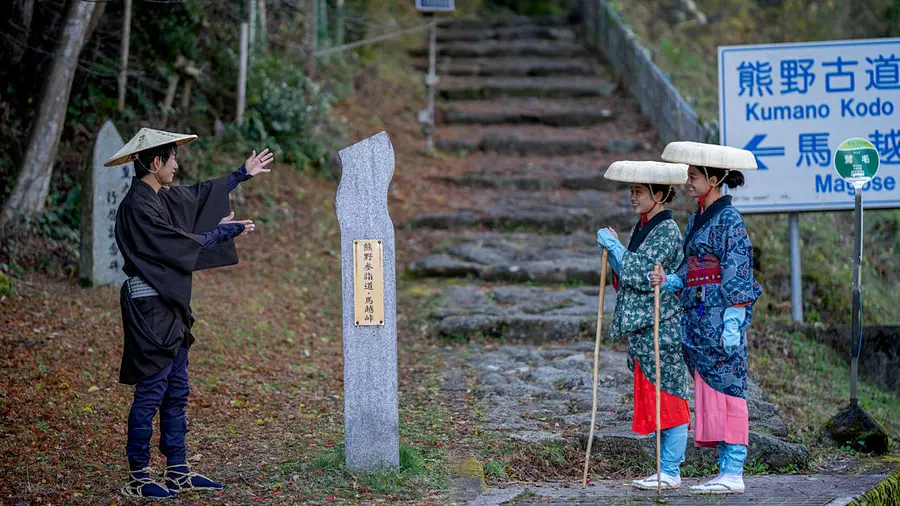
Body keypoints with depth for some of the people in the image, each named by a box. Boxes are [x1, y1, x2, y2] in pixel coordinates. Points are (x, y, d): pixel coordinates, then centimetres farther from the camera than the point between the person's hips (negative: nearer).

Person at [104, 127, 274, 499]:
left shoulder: (163, 197, 11)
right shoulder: (138, 206, -17)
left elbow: (199, 194, 28)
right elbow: (177, 244, -17)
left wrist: (243, 173, 33)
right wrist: (223, 232, -4)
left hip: (170, 307, 10)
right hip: (149, 307, -10)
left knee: (176, 391, 12)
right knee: (151, 391, -5)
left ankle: (178, 472, 18)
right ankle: (138, 478, 2)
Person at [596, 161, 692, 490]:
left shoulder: (666, 231, -13)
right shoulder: (643, 228, 16)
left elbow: (642, 274, -22)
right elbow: (627, 276, 17)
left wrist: (614, 247, -12)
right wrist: (613, 249, 2)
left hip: (661, 327, -10)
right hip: (643, 327, 10)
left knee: (667, 397, -5)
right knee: (656, 399, 11)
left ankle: (670, 473, -1)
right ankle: (667, 469, 17)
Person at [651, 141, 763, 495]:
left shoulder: (728, 219, -10)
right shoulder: (696, 219, 16)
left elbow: (737, 276, -14)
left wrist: (733, 323, -19)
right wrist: (669, 281, 0)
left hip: (722, 316, -9)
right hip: (697, 318, 9)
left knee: (727, 389, -7)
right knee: (707, 391, 8)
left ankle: (734, 473, -4)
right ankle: (726, 470, 12)